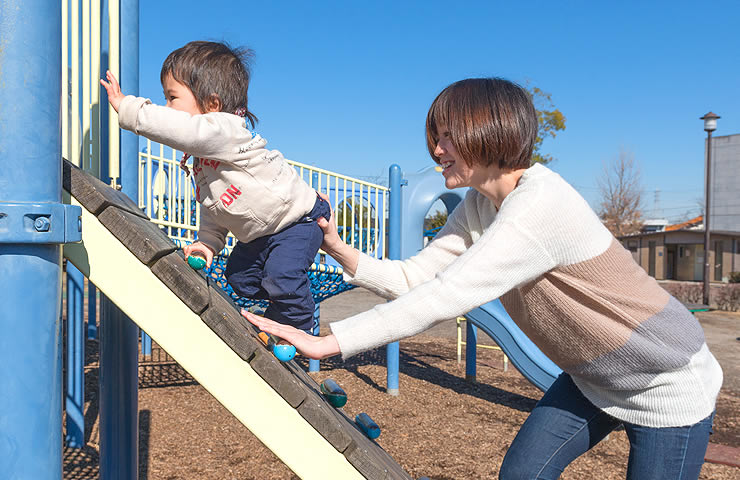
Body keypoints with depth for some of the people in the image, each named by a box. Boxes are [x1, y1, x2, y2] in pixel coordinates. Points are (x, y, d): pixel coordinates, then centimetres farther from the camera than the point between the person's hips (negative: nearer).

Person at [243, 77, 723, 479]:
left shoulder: (539, 206, -33)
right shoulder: (479, 206, -4)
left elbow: (444, 297, -38)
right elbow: (412, 279, -8)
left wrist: (328, 342, -37)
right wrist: (339, 249, -22)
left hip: (669, 387, -7)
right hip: (593, 380, 8)